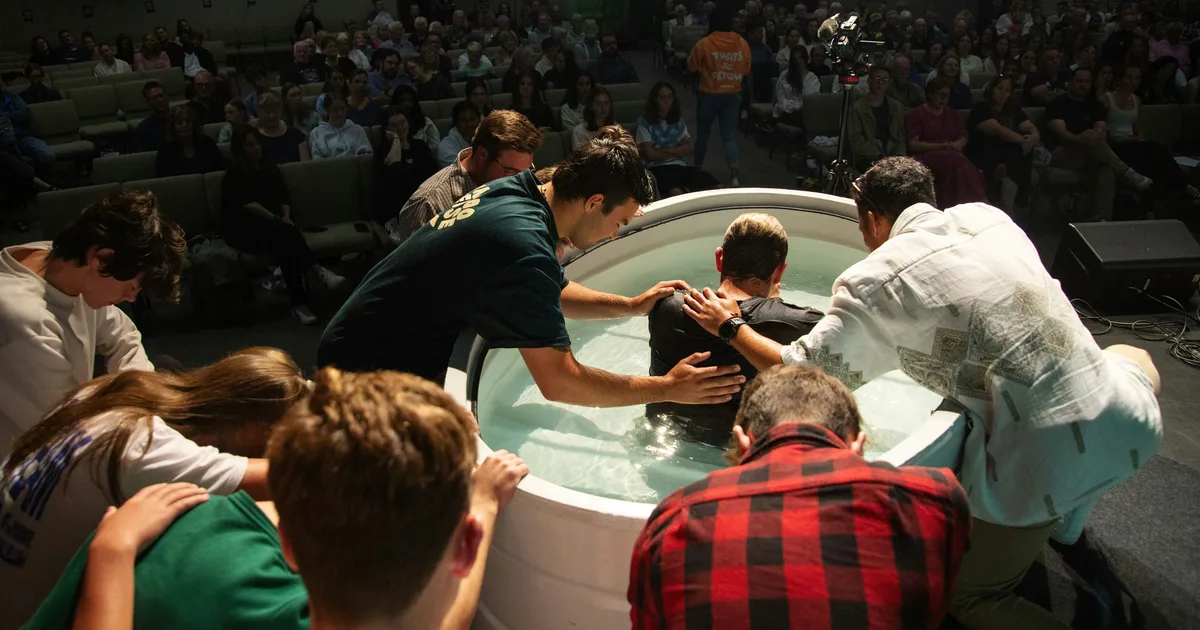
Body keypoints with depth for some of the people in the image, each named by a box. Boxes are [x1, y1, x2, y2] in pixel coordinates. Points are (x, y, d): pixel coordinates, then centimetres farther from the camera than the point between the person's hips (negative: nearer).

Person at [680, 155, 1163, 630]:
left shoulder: (872, 282, -5)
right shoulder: (988, 218, 10)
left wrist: (730, 327, 13)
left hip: (1036, 463, -4)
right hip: (1129, 423, 5)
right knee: (1132, 358, 40)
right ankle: (1066, 523, 38)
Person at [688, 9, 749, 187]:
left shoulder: (704, 44, -12)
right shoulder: (742, 43, -2)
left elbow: (692, 66, -1)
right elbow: (746, 70, 7)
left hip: (709, 95, -2)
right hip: (733, 95, 2)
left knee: (703, 133, 15)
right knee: (730, 136, 6)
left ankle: (697, 169, 31)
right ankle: (734, 176, -6)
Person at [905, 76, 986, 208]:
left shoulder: (952, 115, 27)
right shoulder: (916, 115, 9)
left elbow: (963, 138, 19)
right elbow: (912, 144, -3)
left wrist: (954, 145, -7)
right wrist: (941, 146, -13)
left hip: (952, 154, 4)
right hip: (926, 156, -4)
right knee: (955, 162, -37)